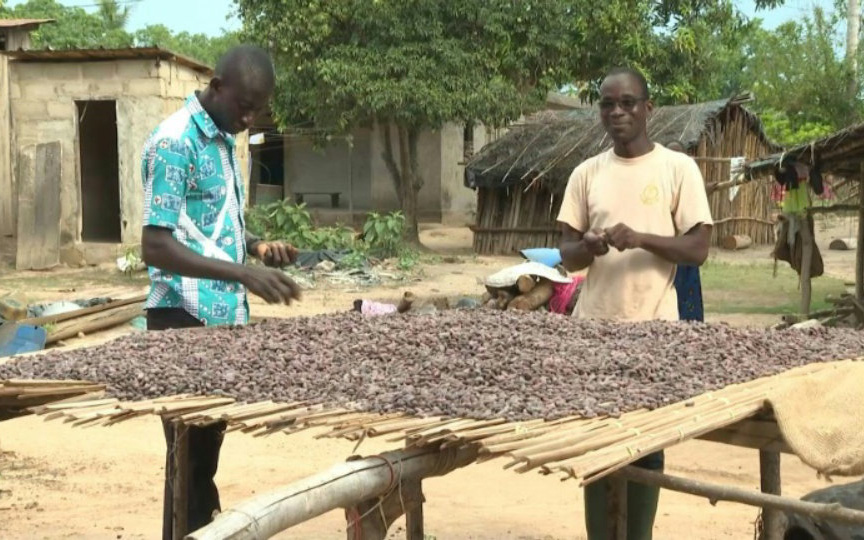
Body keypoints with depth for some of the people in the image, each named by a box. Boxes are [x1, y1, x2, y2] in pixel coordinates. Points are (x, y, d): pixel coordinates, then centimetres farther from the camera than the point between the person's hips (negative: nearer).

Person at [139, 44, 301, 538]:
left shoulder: (225, 141, 12)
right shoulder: (174, 143, -16)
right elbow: (156, 245, -23)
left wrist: (257, 246, 3)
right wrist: (244, 273, -31)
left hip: (224, 320, 9)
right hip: (185, 321, -9)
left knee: (208, 449, 16)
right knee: (190, 454, -2)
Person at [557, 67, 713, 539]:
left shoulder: (678, 168, -1)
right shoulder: (586, 173, 8)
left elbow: (698, 249, -6)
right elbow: (566, 254, 7)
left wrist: (641, 238, -20)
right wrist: (588, 246, -16)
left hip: (652, 328, -3)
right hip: (593, 327, 3)